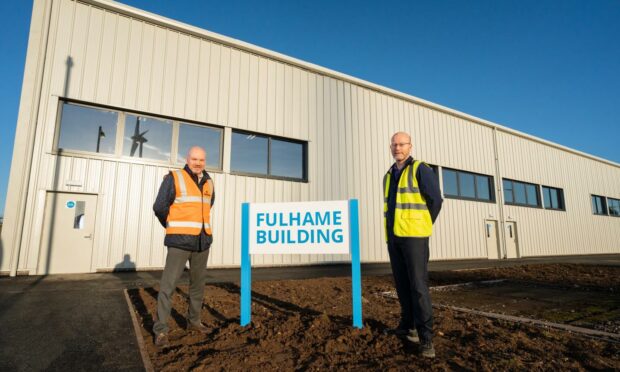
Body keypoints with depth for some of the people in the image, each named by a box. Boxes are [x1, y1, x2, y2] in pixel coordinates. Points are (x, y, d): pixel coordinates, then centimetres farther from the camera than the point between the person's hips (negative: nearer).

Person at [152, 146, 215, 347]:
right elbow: (160, 207, -5)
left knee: (198, 283, 13)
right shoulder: (174, 178, -4)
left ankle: (193, 320, 27)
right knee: (168, 284, -6)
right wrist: (172, 227, 7)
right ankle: (161, 329, 4)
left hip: (203, 241, 5)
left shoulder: (208, 182, 11)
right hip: (180, 241, -5)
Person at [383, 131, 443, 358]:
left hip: (414, 235, -6)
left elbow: (435, 199, -7)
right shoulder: (389, 176, 17)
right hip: (393, 236, 7)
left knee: (418, 285, -9)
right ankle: (408, 324, 24)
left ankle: (425, 337, -3)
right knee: (402, 284, 11)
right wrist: (392, 230, 15)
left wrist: (423, 225, 0)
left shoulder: (420, 169, -4)